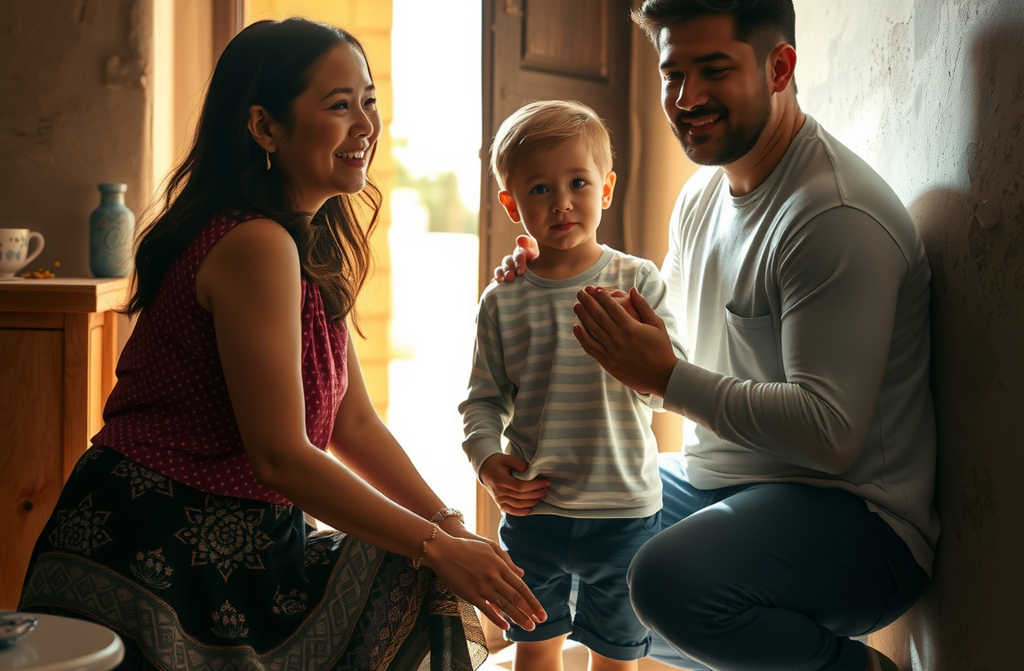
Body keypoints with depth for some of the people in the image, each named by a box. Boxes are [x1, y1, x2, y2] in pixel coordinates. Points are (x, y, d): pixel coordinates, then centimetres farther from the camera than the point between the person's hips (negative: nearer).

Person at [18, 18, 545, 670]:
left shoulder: (312, 246, 11)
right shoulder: (255, 244, -19)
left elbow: (354, 425, 9)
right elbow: (279, 457, -22)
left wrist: (451, 526, -1)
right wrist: (435, 545, -18)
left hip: (235, 542, 8)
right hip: (156, 551, -8)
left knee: (425, 589, 0)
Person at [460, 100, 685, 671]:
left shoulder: (637, 281, -5)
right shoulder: (504, 300, -1)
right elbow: (484, 398, 3)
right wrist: (487, 459, -14)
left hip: (624, 510, -1)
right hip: (532, 510, 2)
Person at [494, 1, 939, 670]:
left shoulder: (838, 216, -21)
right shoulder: (702, 194, 10)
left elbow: (832, 434, -26)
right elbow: (663, 322, 25)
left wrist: (667, 377, -24)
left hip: (854, 515, -9)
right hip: (712, 480, 10)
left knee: (669, 578, -35)